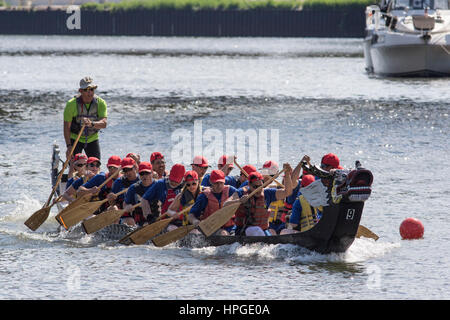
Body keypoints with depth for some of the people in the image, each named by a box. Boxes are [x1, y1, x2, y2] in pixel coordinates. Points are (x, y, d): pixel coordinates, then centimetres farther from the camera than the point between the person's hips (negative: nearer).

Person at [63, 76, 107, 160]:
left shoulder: (100, 103, -13)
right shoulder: (71, 104, -18)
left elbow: (104, 123, -26)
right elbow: (67, 127, -15)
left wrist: (91, 124, -47)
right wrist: (69, 146, -23)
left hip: (92, 138, 2)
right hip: (75, 138, -2)